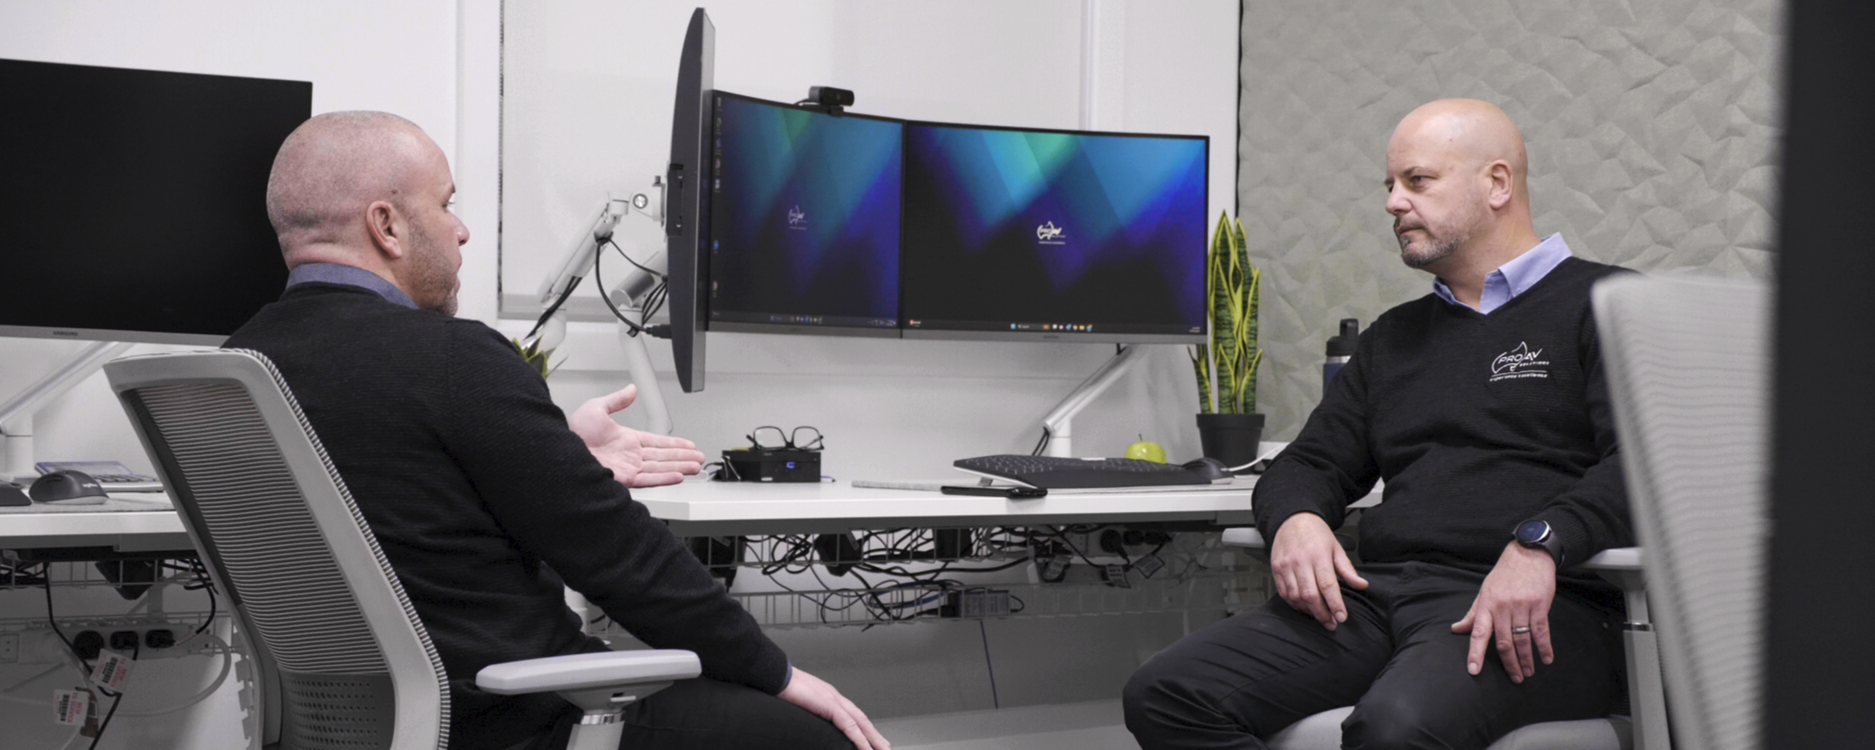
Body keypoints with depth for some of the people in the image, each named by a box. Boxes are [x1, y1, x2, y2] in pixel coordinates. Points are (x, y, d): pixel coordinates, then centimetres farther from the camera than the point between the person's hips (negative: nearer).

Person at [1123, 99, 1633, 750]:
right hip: (1380, 593, 7)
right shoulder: (1394, 337, 29)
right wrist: (1296, 518, 1)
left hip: (1534, 608, -6)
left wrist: (1540, 543, -26)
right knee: (1166, 694, -16)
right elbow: (1312, 463, 26)